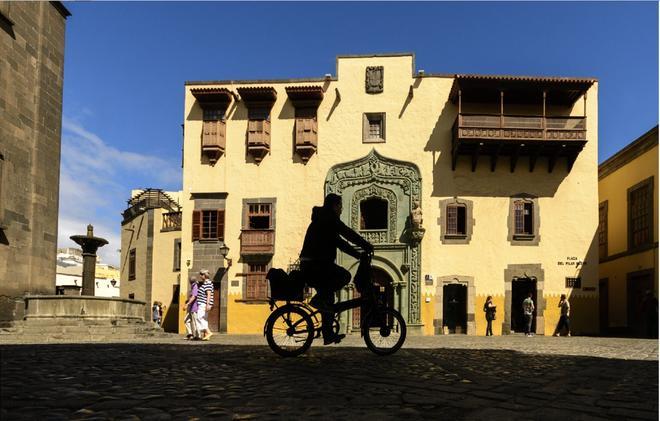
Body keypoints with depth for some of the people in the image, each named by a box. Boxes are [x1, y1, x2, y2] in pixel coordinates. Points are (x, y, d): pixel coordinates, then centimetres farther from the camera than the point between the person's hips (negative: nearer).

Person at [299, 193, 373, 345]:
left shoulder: (322, 220, 24)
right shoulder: (328, 218, -6)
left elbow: (340, 242, 24)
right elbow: (348, 234, -12)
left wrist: (359, 254, 19)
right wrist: (367, 246, -7)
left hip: (309, 266, 10)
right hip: (315, 264, -10)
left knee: (327, 298, 12)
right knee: (344, 276, -17)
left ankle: (328, 335, 15)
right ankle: (319, 299, -14)